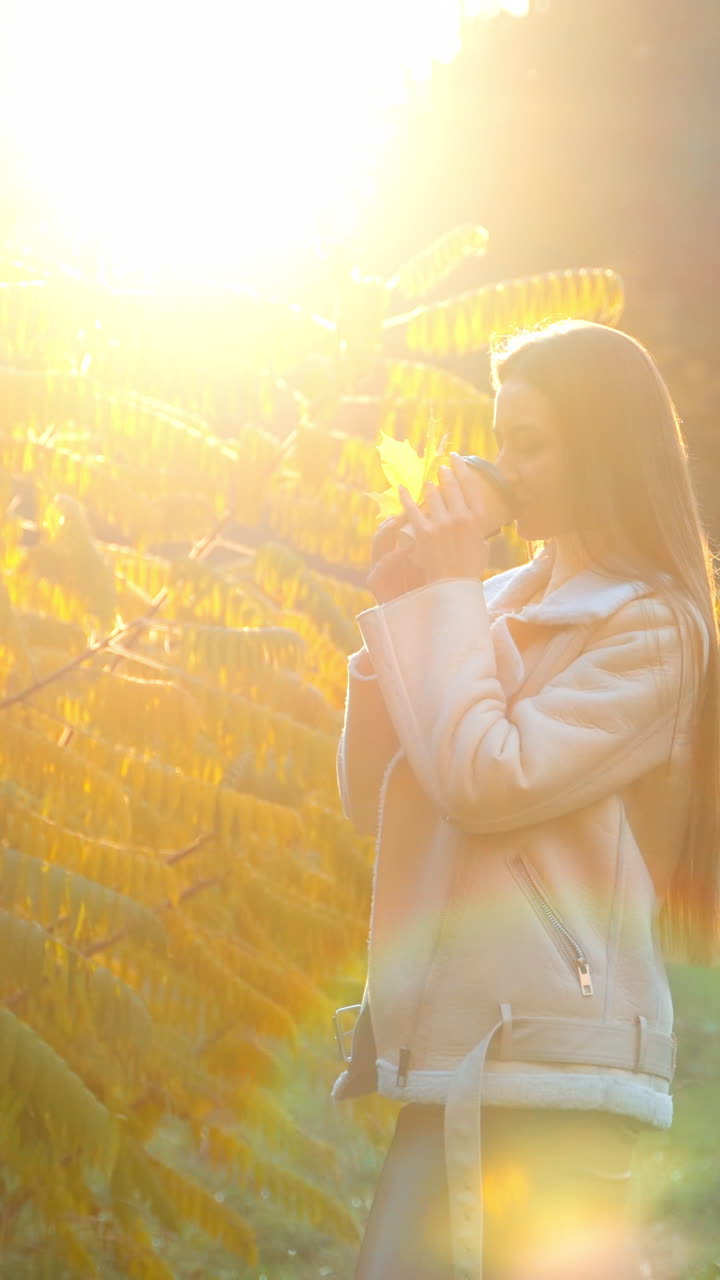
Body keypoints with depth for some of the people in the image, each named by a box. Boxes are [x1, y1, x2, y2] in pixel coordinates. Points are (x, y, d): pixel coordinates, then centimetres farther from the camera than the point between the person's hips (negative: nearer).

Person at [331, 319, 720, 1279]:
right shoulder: (502, 607, 13)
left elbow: (485, 785, -18)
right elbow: (375, 805, 13)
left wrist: (450, 593, -7)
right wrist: (400, 612, 5)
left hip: (554, 1061, -7)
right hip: (457, 1055, 7)